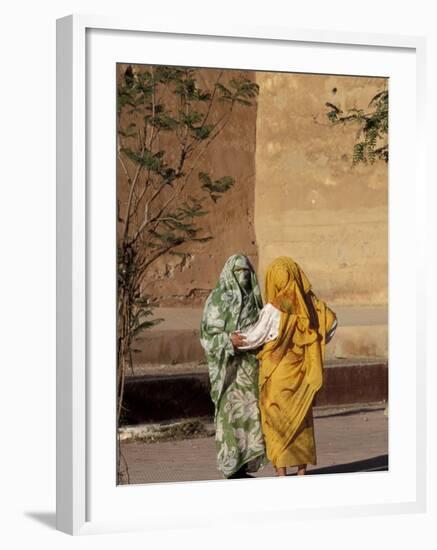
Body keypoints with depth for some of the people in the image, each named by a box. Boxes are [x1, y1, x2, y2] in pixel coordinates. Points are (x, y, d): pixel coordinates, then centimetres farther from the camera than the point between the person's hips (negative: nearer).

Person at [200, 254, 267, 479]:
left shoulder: (253, 299, 13)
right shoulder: (217, 299, -6)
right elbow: (208, 334, -10)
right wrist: (229, 340, -25)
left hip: (251, 366, 6)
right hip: (228, 366, -6)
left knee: (249, 414, 6)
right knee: (230, 414, -6)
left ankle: (244, 468, 13)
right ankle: (232, 471, -2)